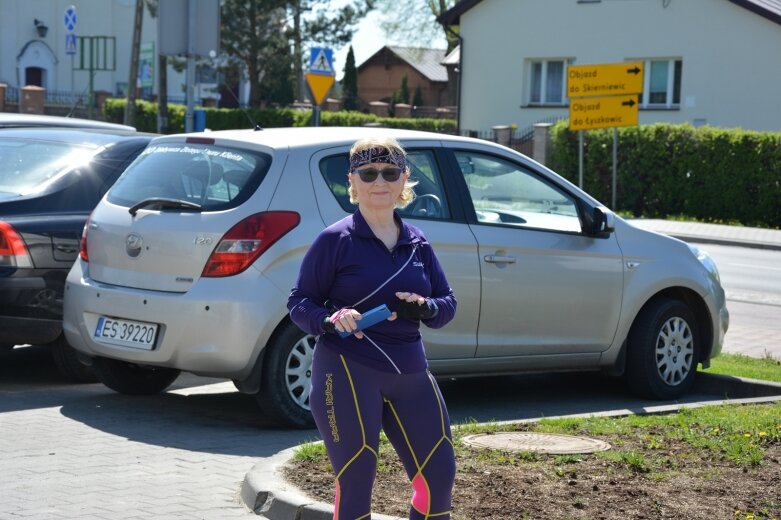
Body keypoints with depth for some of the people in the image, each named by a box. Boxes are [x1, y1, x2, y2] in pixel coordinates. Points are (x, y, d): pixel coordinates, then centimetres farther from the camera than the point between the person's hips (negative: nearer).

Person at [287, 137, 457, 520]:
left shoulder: (416, 242, 10)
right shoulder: (335, 240, -5)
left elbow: (447, 301, 13)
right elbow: (299, 302, -3)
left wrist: (426, 308, -10)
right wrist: (331, 320, -23)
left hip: (409, 370, 5)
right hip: (347, 372, -5)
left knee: (439, 478, 7)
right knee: (355, 484, -2)